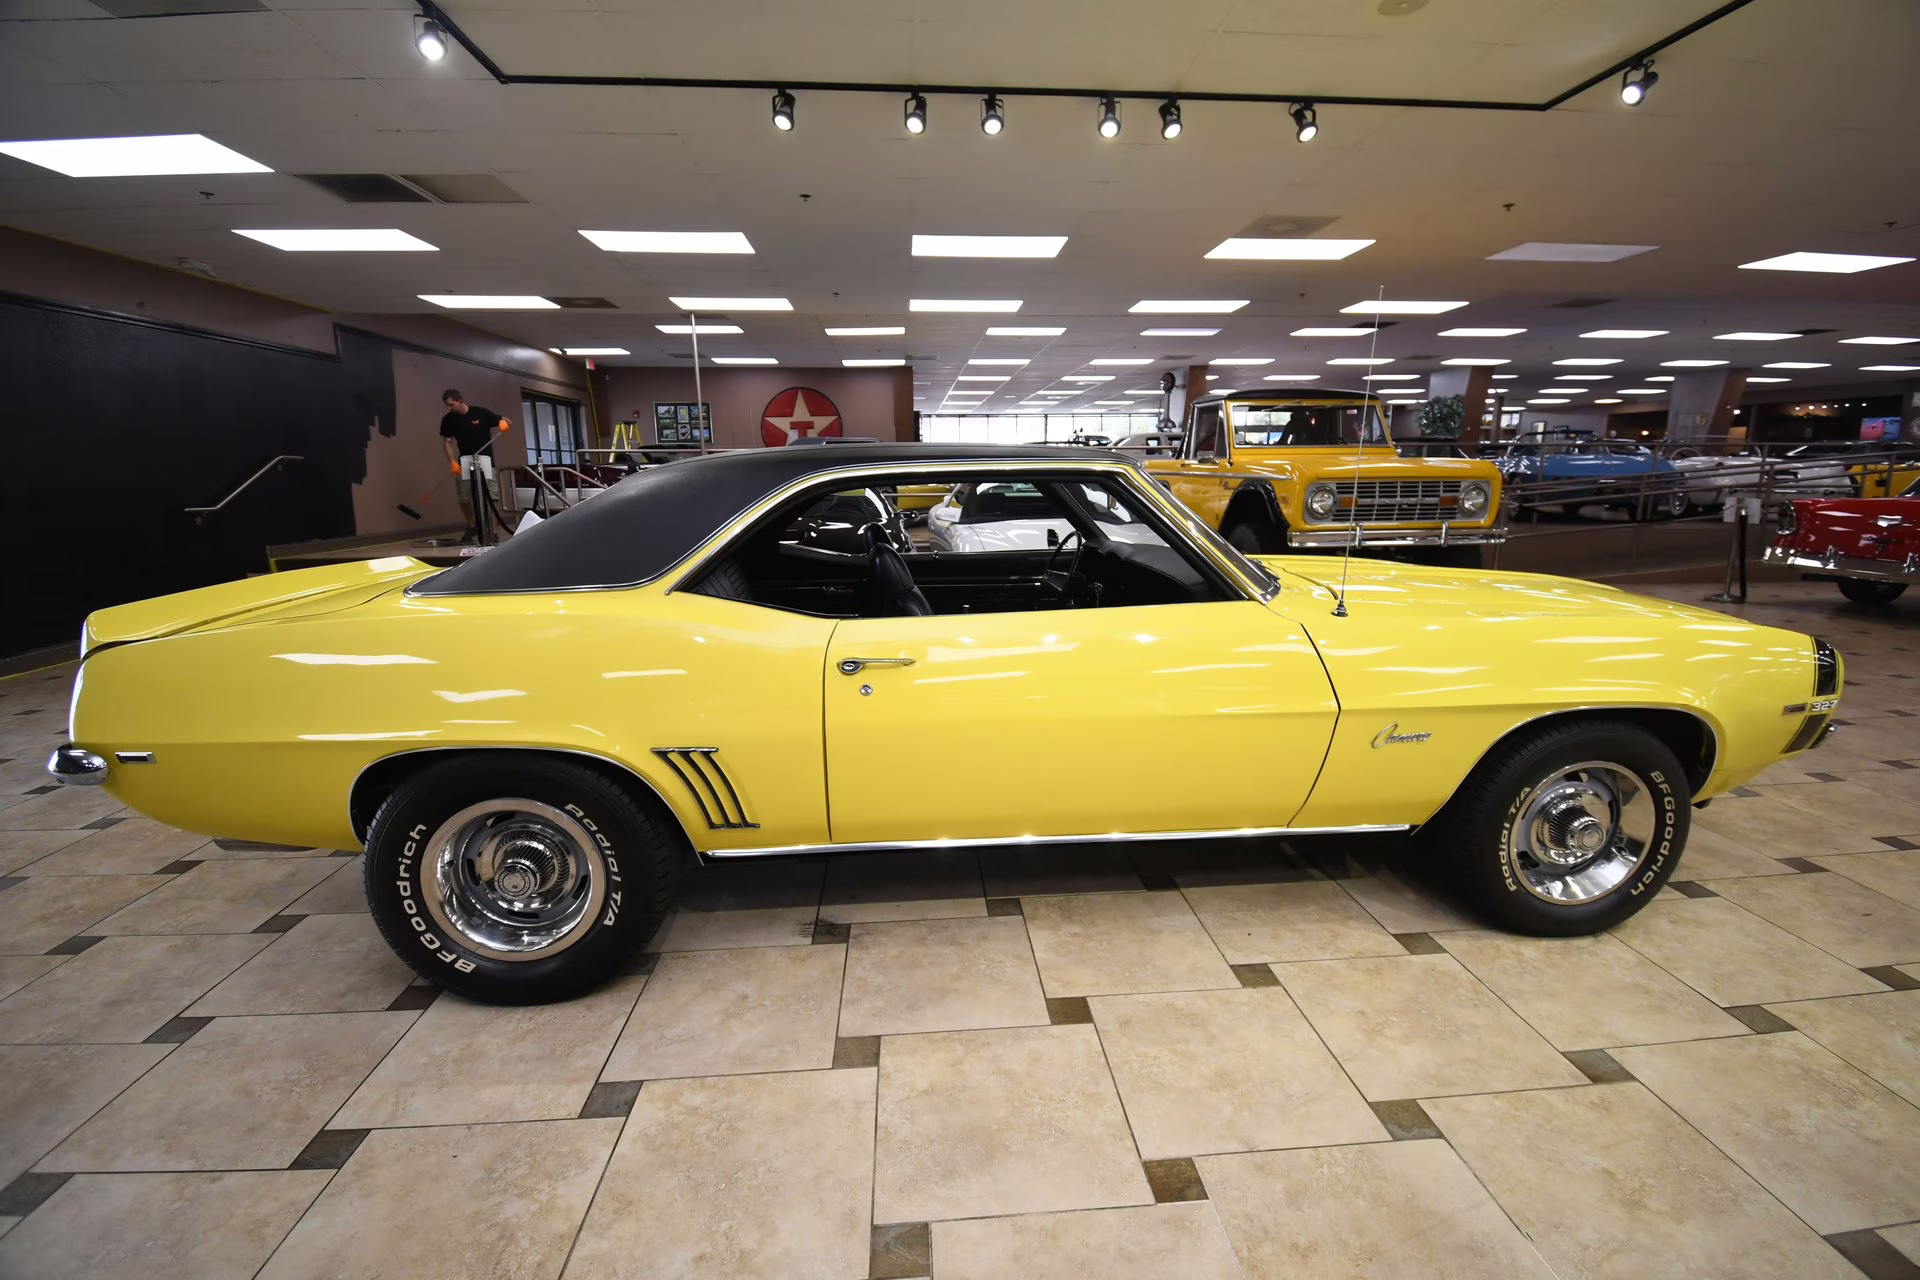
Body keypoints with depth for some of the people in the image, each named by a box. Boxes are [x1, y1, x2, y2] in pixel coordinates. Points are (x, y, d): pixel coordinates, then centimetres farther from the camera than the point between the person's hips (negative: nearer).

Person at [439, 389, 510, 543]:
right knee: (464, 498, 1)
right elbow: (447, 442, 4)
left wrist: (503, 422, -25)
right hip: (465, 459, 3)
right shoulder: (448, 420, 1)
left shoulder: (480, 413, -7)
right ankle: (472, 527, 21)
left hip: (484, 457, -3)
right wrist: (452, 462, -9)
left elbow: (505, 421, 0)